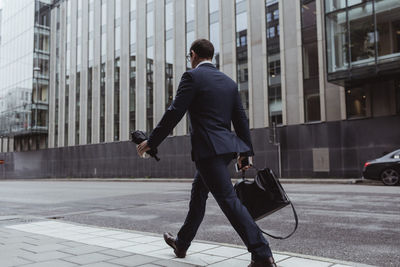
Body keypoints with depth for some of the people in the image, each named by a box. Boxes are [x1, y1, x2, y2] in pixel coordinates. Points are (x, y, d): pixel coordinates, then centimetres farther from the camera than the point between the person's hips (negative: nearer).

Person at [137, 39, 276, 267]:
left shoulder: (192, 77, -6)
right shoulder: (229, 82, 15)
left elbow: (174, 113, -11)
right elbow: (241, 119, 14)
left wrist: (151, 142, -3)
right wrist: (246, 151, 18)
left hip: (208, 149, -9)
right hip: (226, 147, 9)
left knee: (229, 200, -7)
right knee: (198, 194, 21)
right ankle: (182, 243, 36)